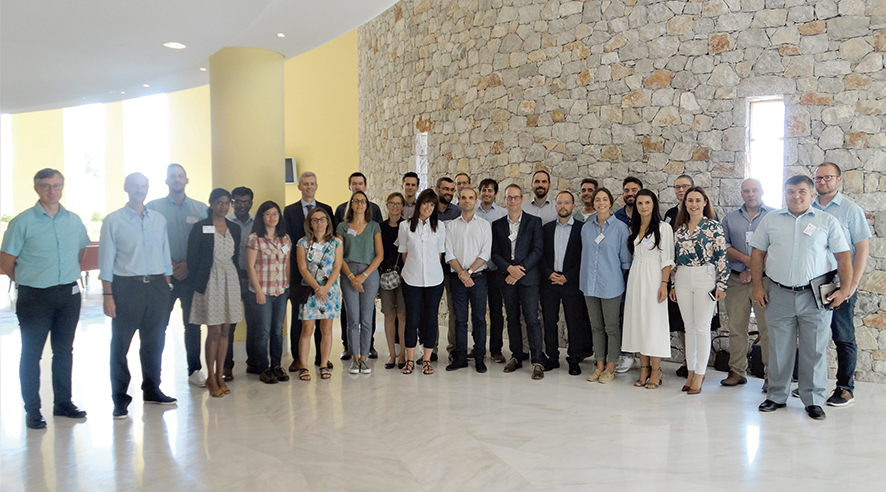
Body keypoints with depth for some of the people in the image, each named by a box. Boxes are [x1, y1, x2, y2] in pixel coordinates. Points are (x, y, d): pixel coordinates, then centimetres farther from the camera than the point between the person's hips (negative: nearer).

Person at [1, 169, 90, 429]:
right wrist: (27, 281, 5)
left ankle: (63, 402, 25)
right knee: (31, 353, 4)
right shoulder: (22, 222, -8)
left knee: (64, 351, 13)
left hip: (69, 293, 4)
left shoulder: (74, 220, 5)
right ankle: (32, 410, 14)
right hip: (35, 297, -4)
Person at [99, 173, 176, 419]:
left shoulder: (159, 219, 10)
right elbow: (106, 260, -4)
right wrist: (107, 295, -9)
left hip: (157, 286, 4)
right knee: (120, 343, 3)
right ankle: (120, 398, 14)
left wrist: (167, 287, 8)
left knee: (155, 341, 13)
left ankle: (152, 390, 28)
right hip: (126, 286, -4)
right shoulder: (113, 220, -2)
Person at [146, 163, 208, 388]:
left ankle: (195, 371, 15)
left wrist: (188, 264, -7)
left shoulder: (200, 209, 7)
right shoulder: (153, 207, 4)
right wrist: (169, 264, -9)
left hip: (191, 274, 1)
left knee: (193, 324, 6)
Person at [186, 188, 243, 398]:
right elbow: (192, 257, -4)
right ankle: (211, 378, 8)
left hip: (230, 281, 5)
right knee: (214, 331, -4)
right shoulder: (200, 227, -4)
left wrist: (234, 279, 9)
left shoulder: (234, 229, 10)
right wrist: (200, 281, -4)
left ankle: (220, 376, 18)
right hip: (210, 282, -5)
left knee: (225, 331, 8)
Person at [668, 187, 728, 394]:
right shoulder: (680, 229, 10)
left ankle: (699, 374, 7)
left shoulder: (714, 227, -3)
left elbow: (721, 258, -7)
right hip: (683, 280, 4)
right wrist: (673, 284, 14)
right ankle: (691, 372, 18)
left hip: (705, 279, -4)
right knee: (689, 327, 9)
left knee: (702, 327, -1)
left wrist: (721, 285, -10)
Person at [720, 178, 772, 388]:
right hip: (737, 280, 3)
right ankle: (737, 371, 13)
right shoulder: (730, 218, 14)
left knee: (768, 328, -4)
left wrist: (753, 271, -9)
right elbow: (723, 247, 6)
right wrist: (745, 259, -10)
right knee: (736, 327, 5)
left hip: (765, 279, -3)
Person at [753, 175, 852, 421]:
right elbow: (757, 254, 9)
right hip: (779, 294, 1)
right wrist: (757, 286, 2)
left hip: (815, 296, -1)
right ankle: (777, 396, 20)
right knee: (779, 348, 8)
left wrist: (845, 289, -5)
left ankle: (814, 401, 16)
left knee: (815, 350, 4)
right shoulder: (770, 220, 8)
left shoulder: (827, 221, 4)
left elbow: (843, 256, 4)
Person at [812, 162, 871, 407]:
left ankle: (845, 389, 12)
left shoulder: (851, 210, -1)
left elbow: (863, 248, -4)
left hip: (840, 285, -4)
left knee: (843, 338, 3)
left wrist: (852, 285, -11)